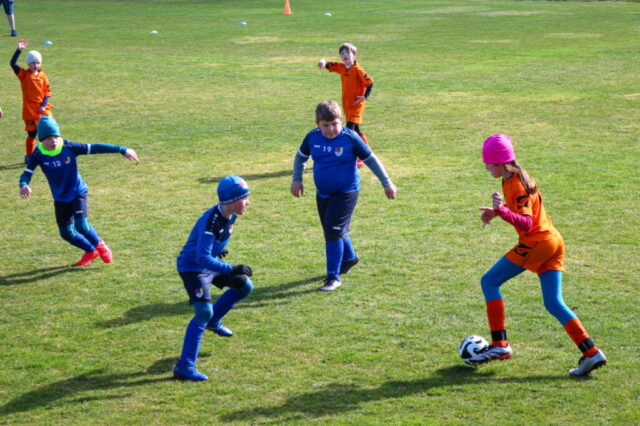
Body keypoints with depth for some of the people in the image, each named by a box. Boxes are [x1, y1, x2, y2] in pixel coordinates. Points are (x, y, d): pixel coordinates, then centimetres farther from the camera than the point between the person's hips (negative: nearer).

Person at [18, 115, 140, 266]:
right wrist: (23, 186, -44)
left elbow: (95, 148, -20)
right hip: (60, 199, 3)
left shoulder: (69, 148, -20)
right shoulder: (38, 155, -15)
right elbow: (27, 173, -18)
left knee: (81, 226, -21)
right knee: (67, 233, 7)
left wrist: (122, 150, -24)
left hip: (78, 193, -3)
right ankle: (91, 251, 35)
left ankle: (99, 245, 12)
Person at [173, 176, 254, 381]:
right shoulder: (211, 221, -33)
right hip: (192, 267, -9)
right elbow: (203, 258, -40)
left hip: (211, 262, 9)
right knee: (204, 311, -22)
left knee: (244, 286, 17)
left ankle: (213, 321, 36)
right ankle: (184, 366, -19)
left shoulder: (230, 215, -7)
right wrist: (231, 270, -46)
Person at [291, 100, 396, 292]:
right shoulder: (312, 137, -5)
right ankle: (349, 257, 47)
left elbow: (371, 160, -5)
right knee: (333, 231, 18)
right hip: (322, 193, 5)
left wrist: (386, 183, 1)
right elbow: (301, 157, 14)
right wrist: (296, 179, 7)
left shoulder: (350, 138, -16)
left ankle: (333, 277, -6)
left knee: (334, 232, -14)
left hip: (346, 192, -5)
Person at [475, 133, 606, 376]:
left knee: (489, 282, 0)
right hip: (552, 242, 9)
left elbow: (525, 224, -25)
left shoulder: (517, 185, -16)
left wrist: (502, 210, -38)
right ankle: (591, 353, -3)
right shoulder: (516, 178, 13)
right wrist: (496, 212, 17)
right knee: (554, 303, 6)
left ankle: (500, 345, -1)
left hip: (536, 244, -9)